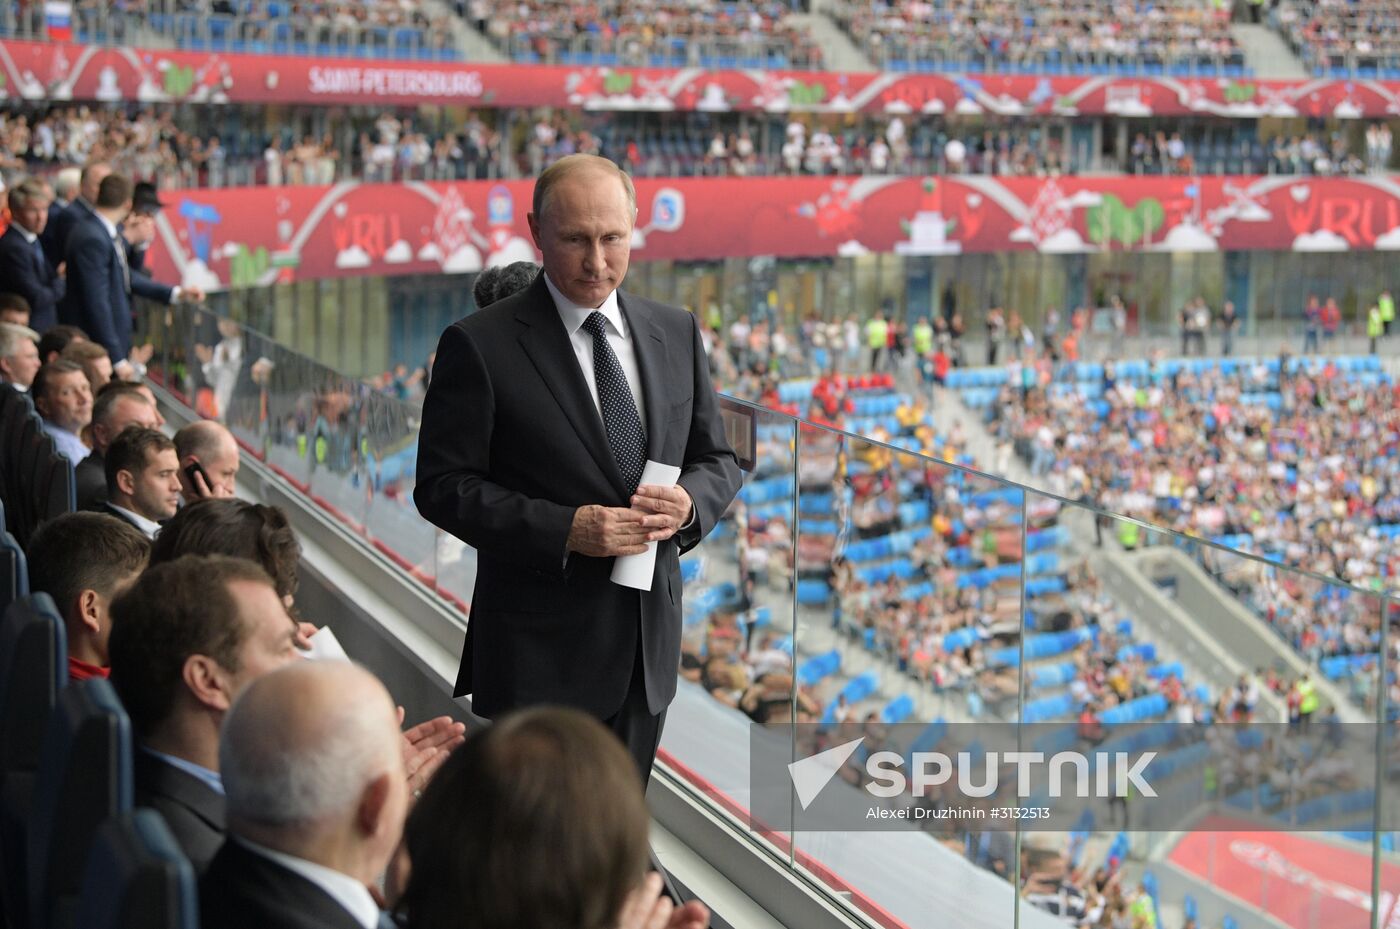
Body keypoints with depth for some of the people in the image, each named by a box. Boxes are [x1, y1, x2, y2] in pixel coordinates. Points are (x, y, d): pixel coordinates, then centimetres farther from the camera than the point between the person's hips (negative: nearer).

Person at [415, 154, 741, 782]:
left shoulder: (676, 332, 8)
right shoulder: (480, 346, -9)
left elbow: (717, 460, 14)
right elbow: (442, 486, -10)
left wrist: (689, 502, -10)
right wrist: (564, 529, -22)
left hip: (647, 649, 5)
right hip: (540, 655, -5)